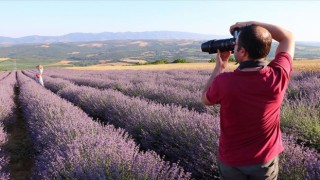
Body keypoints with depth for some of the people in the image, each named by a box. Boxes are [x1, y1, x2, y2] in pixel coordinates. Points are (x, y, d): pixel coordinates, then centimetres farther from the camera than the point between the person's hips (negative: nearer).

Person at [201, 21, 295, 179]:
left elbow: (205, 100, -3)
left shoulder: (224, 82, -28)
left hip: (231, 161, -1)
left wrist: (219, 66, 0)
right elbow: (288, 37, -2)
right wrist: (251, 23, -4)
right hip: (266, 160, 2)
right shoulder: (278, 76, -22)